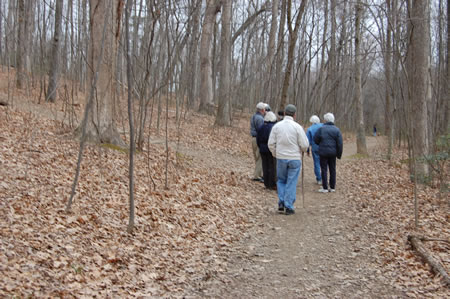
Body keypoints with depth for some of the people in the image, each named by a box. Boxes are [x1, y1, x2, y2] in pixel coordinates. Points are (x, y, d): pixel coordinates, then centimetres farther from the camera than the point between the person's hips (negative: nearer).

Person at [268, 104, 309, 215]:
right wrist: (302, 150, 14)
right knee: (291, 183, 5)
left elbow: (271, 144, 0)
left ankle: (281, 202, 9)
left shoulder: (277, 126, -2)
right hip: (295, 158, -2)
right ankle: (289, 207, 6)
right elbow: (305, 145, -8)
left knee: (281, 180, 20)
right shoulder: (297, 127, -9)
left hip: (281, 158, 2)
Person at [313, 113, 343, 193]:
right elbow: (340, 143, -4)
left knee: (324, 170, 2)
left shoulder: (321, 128, -8)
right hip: (333, 153, 3)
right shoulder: (336, 130, -1)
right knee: (332, 170, 11)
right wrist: (339, 154, 4)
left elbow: (316, 139, -2)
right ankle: (332, 187, 15)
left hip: (323, 152, -3)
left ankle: (325, 188, 2)